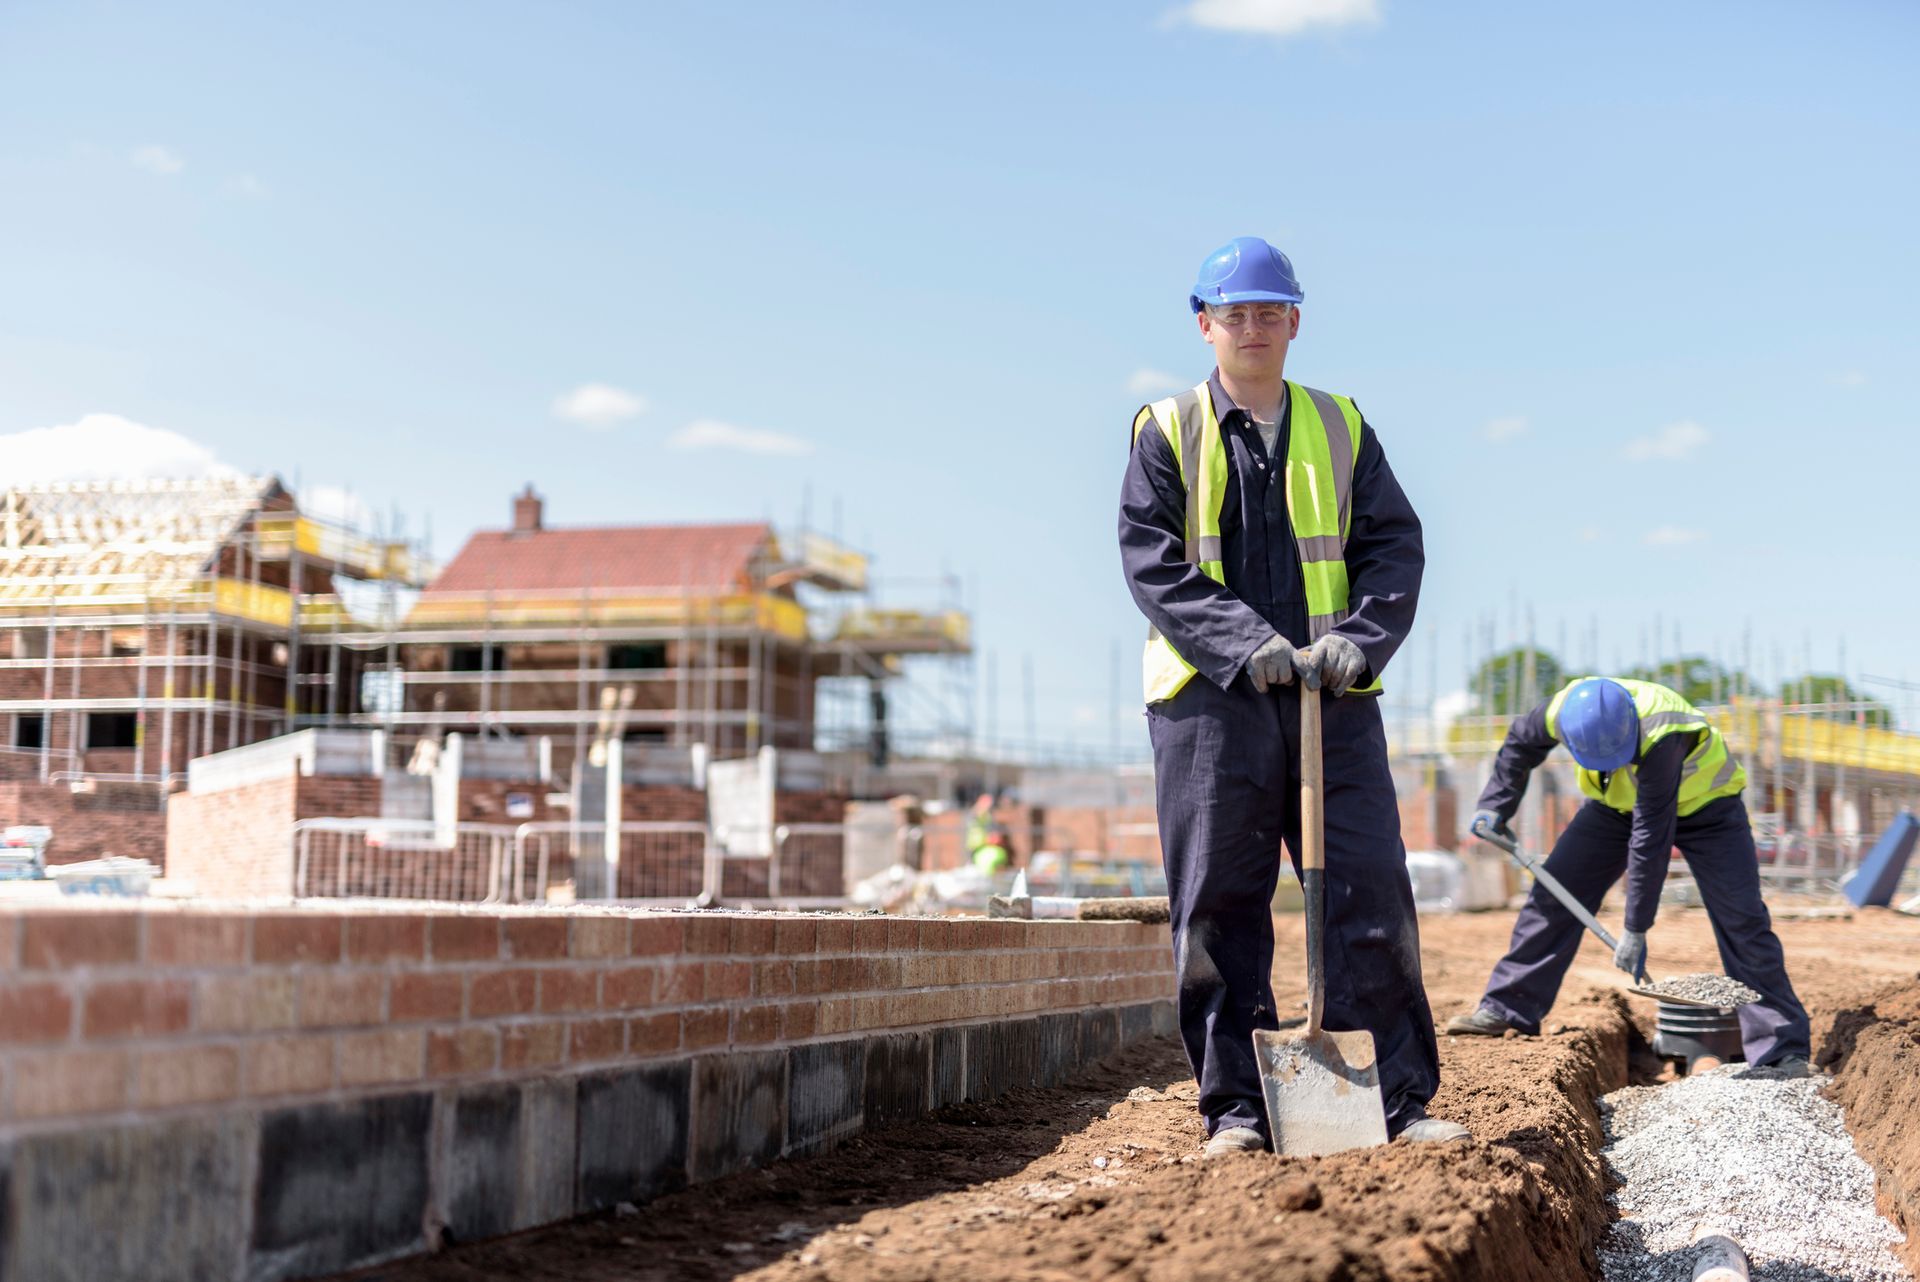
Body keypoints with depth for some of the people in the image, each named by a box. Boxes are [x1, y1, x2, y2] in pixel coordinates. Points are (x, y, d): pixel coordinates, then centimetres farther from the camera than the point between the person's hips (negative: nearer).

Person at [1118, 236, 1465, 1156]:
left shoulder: (1340, 428, 14)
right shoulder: (1167, 433, 6)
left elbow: (1395, 546, 7)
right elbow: (1150, 562, -4)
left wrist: (1356, 640, -12)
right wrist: (1245, 644, -17)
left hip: (1333, 699, 2)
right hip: (1209, 700, -2)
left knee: (1371, 897, -1)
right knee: (1219, 910, 1)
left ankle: (1397, 1098, 8)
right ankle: (1236, 1106, 9)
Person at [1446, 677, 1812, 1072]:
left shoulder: (1661, 735, -43)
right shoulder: (1562, 710, -28)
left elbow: (1652, 836, -40)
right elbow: (1520, 742, -1)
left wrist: (1636, 930, -36)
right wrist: (1495, 806, -1)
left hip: (1701, 801, -5)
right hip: (1618, 802, 5)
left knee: (1742, 920, -13)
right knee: (1553, 894, -2)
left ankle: (1782, 1049, -7)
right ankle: (1506, 1009, 7)